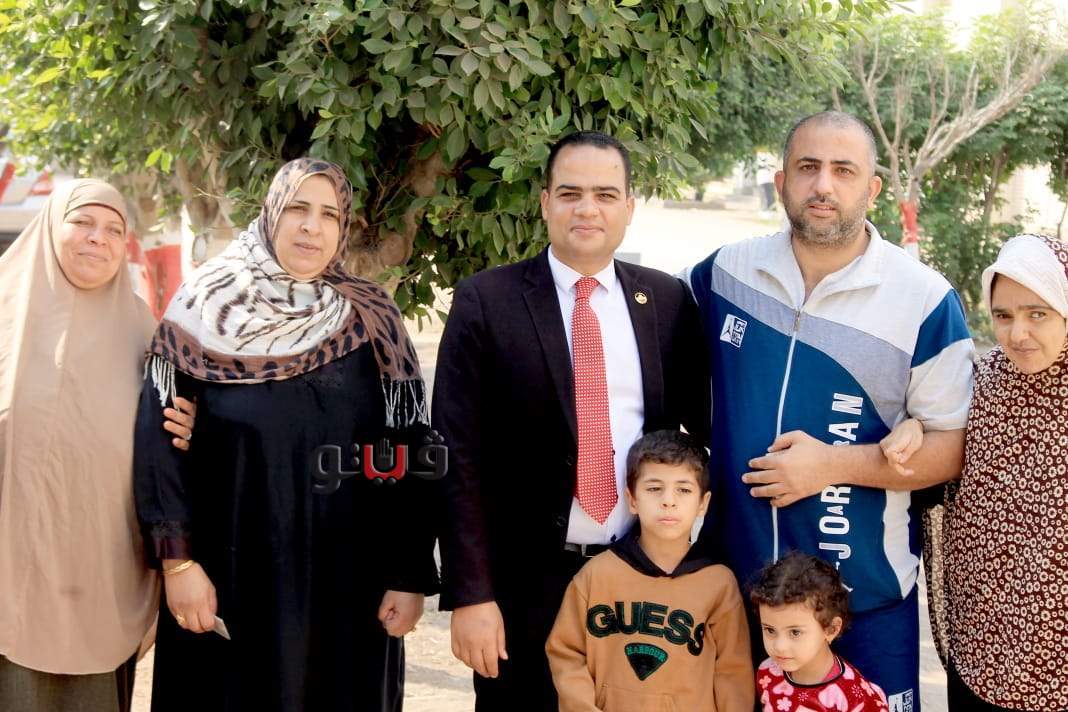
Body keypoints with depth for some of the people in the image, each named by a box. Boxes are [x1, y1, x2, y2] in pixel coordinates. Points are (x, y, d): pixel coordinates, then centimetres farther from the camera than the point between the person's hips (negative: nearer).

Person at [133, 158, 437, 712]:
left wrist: (410, 574, -5)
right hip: (231, 579, -1)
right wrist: (178, 561, -12)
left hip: (348, 582, 1)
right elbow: (160, 443, -4)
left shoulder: (372, 322, 2)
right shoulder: (203, 313, -1)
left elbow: (408, 454, -1)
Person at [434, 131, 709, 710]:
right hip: (526, 582, -3)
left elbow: (709, 419, 12)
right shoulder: (485, 302, -5)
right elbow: (458, 458, -7)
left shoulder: (668, 300, 4)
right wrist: (470, 594, -12)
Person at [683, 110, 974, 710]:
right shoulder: (724, 272, -1)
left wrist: (835, 464, -20)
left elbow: (953, 448, -8)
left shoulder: (927, 301, -10)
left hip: (868, 593, -2)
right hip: (734, 575, 3)